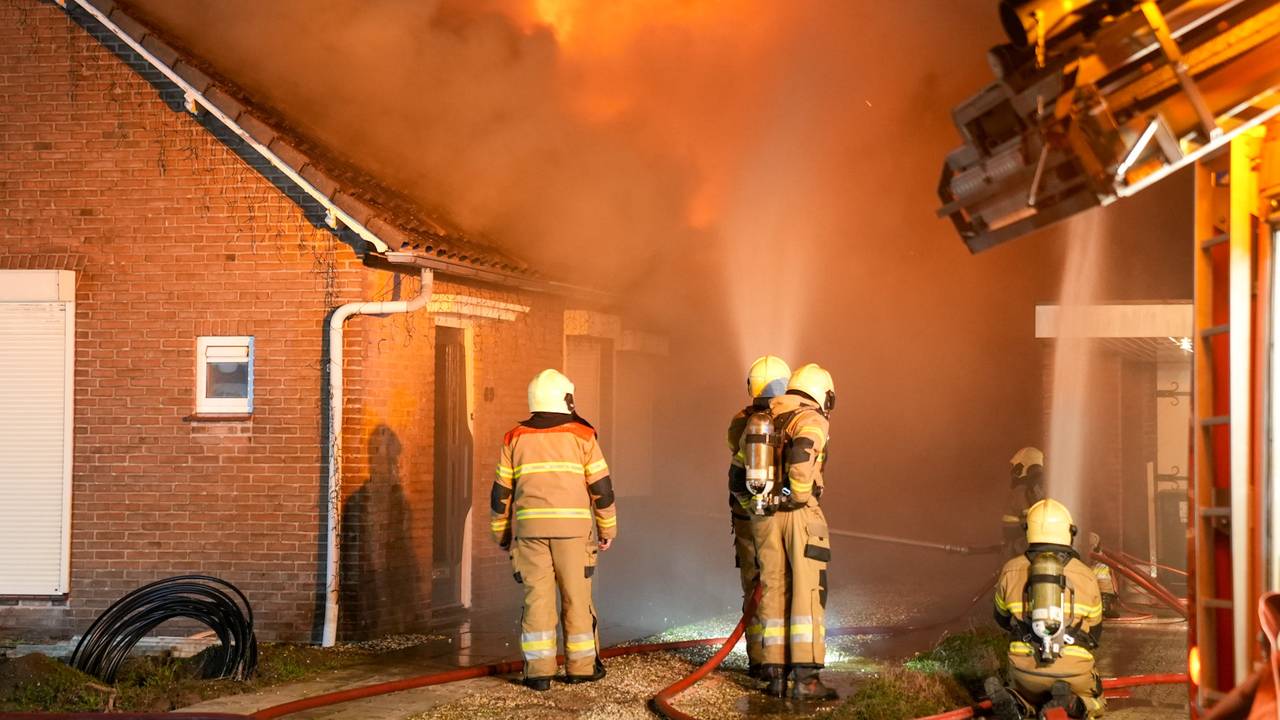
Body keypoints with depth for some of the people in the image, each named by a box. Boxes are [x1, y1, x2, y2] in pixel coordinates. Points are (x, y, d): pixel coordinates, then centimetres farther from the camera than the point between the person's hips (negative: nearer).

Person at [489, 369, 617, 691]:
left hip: (530, 526, 2)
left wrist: (502, 533, 17)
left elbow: (501, 491, 9)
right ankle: (581, 666, 11)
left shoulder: (516, 438, 8)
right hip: (572, 526, -1)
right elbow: (601, 486, 0)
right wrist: (608, 529, 8)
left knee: (537, 597, 2)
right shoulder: (581, 435, 1)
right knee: (576, 597, 6)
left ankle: (538, 670, -3)